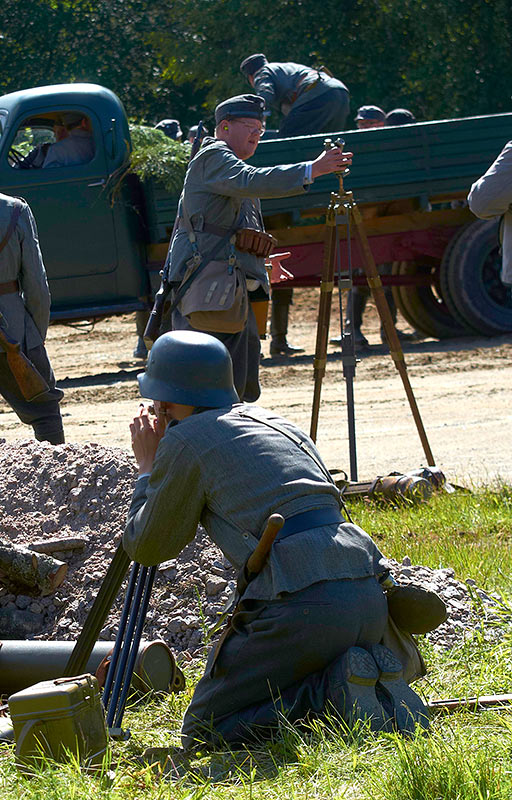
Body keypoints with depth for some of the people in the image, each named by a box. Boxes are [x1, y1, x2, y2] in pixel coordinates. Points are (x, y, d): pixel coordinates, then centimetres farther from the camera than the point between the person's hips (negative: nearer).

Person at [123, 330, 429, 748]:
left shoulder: (184, 440, 5)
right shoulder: (273, 422, 26)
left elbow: (148, 548, 13)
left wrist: (147, 470, 26)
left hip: (301, 607, -7)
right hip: (368, 597, 7)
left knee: (203, 732, 4)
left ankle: (333, 690, -12)